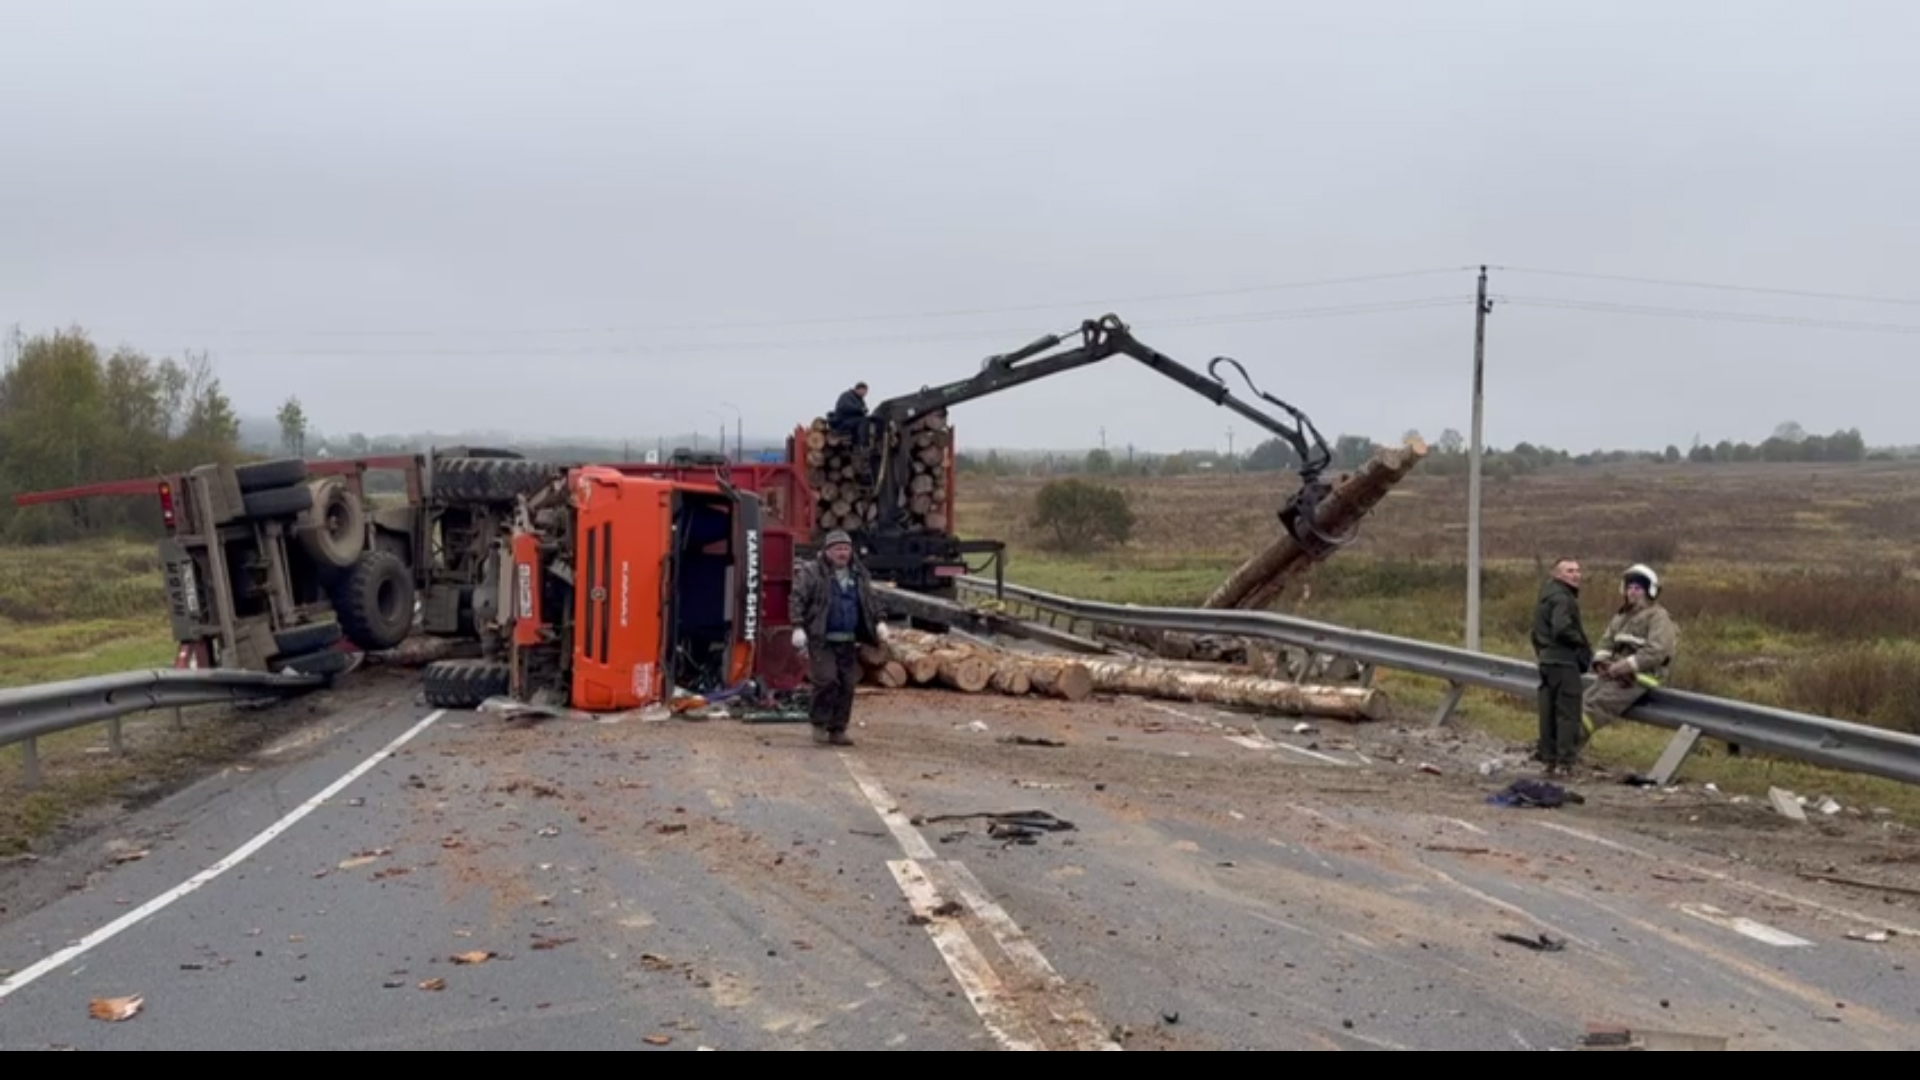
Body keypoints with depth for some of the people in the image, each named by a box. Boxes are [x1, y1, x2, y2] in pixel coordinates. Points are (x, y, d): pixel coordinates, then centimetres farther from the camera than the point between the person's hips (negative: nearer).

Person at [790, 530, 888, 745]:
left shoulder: (859, 575, 14)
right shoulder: (811, 572, -3)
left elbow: (871, 602, 22)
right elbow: (798, 599, -6)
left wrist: (879, 622, 9)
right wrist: (798, 627, -15)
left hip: (848, 641, 5)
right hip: (821, 640, -5)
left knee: (847, 685, 3)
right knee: (826, 680, -14)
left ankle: (838, 729, 13)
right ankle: (819, 724, 5)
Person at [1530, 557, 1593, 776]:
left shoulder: (1547, 596, 19)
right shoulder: (1562, 598, -13)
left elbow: (1537, 632, 22)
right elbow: (1562, 629, -25)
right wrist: (1583, 644, -11)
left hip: (1547, 660, 10)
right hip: (1564, 662, -10)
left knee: (1548, 712, 11)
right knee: (1568, 711, -7)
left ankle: (1548, 757, 15)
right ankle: (1564, 761, -9)